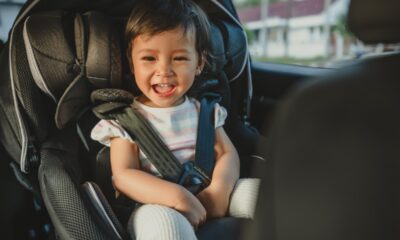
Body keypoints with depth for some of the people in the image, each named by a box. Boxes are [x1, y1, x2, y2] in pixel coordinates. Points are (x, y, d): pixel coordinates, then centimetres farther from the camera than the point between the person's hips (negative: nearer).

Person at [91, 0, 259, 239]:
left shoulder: (204, 111, 10)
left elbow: (227, 154, 3)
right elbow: (123, 175, -13)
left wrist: (219, 190, -20)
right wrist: (177, 196, -28)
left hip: (209, 204, 4)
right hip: (157, 207, -4)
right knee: (161, 220, -38)